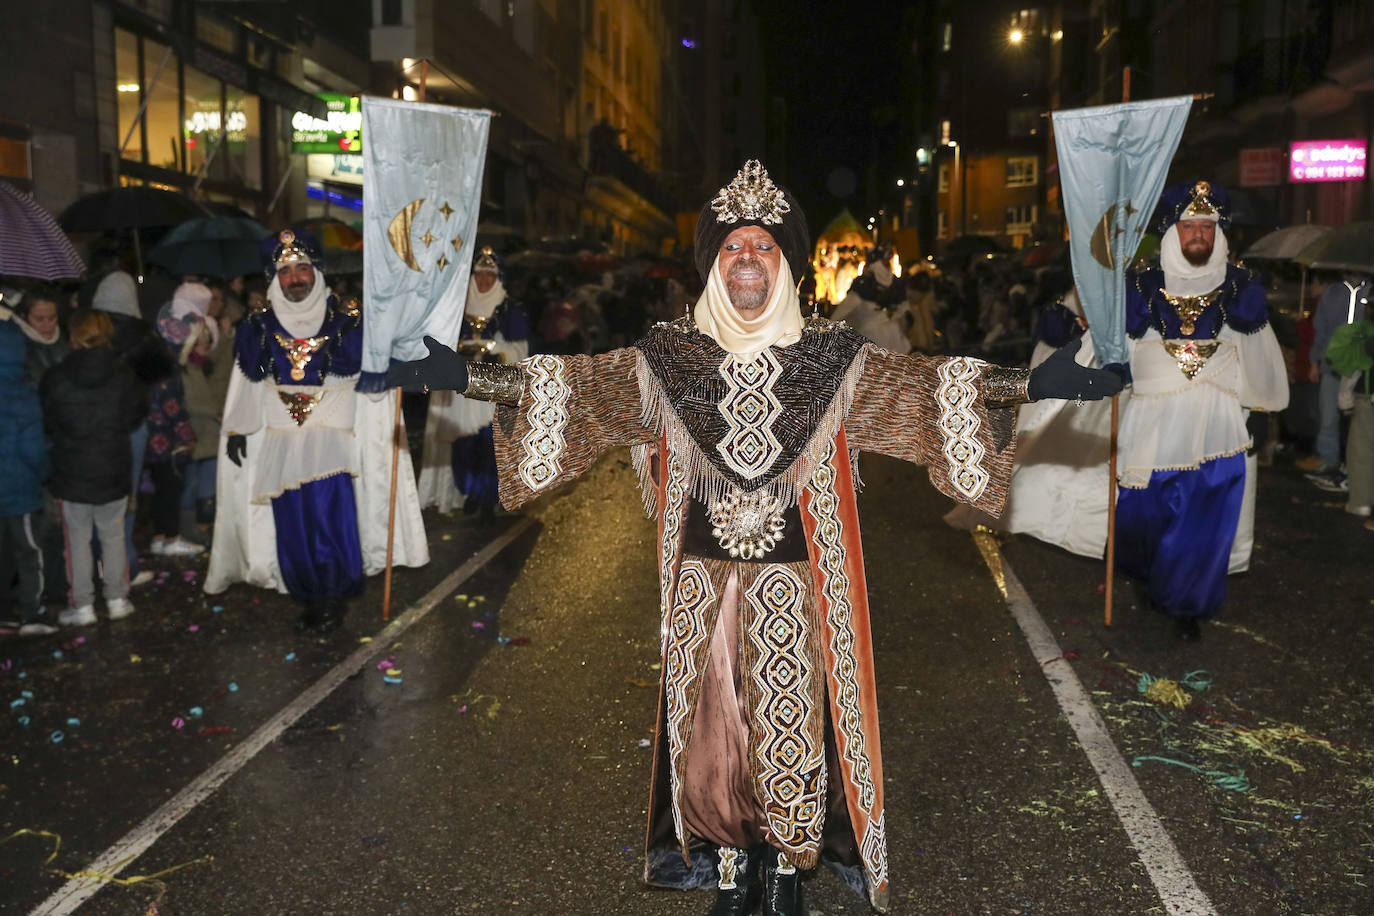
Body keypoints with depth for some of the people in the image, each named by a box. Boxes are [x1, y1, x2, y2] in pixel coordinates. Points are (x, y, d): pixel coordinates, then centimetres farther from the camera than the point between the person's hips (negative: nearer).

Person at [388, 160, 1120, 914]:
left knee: (790, 721, 6)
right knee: (711, 724, 9)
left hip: (793, 577, -1)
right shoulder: (667, 355, 2)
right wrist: (469, 376, -11)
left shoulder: (830, 356, 0)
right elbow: (580, 384, -2)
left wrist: (1025, 384, -19)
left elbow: (921, 386, -7)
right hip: (703, 577, 1)